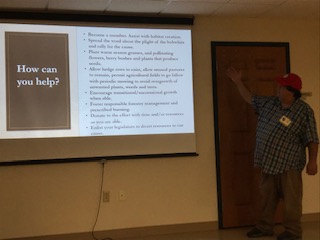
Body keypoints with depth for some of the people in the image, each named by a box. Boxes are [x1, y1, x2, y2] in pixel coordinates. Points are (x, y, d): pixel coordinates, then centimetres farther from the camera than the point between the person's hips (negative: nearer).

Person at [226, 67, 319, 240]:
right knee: (267, 197, 16)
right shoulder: (269, 103, 7)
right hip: (268, 162, 7)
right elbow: (250, 98, 21)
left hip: (288, 164, -7)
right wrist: (238, 82, 18)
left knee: (291, 199, 1)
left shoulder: (304, 111, -12)